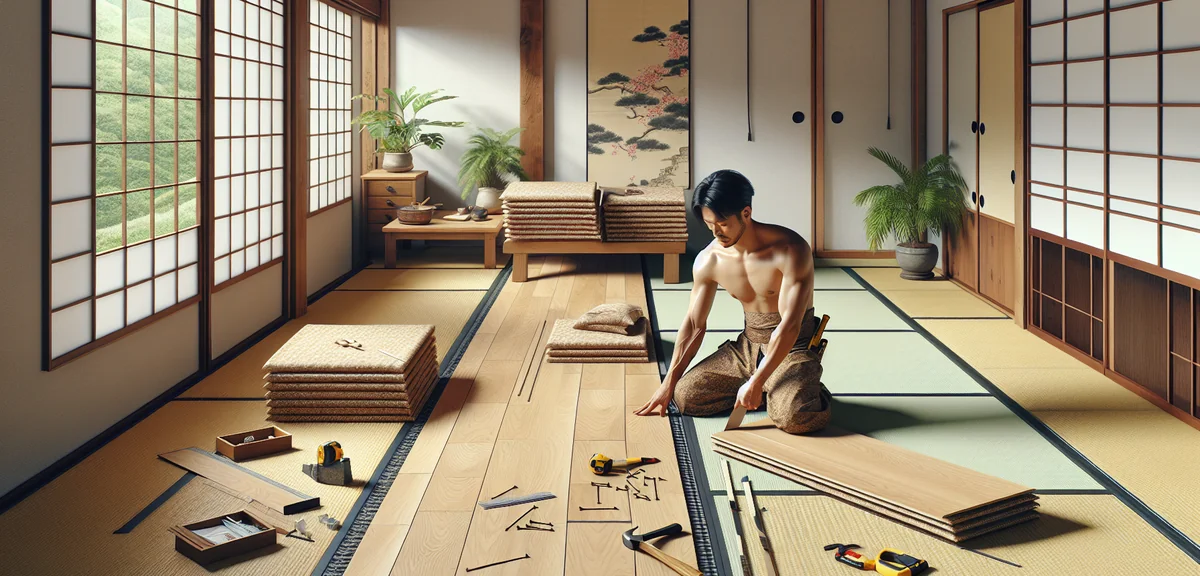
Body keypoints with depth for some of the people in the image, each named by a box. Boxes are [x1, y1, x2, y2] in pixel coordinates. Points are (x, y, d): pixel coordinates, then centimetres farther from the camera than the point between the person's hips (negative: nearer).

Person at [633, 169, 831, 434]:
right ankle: (765, 391, 10)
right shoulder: (708, 260, -6)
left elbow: (789, 325, -26)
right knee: (685, 395, -10)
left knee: (792, 417, -32)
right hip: (747, 346, 6)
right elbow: (694, 324, 4)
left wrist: (756, 382, -30)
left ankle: (809, 390, 5)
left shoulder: (790, 250, -23)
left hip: (792, 349, -6)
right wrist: (668, 383, 4)